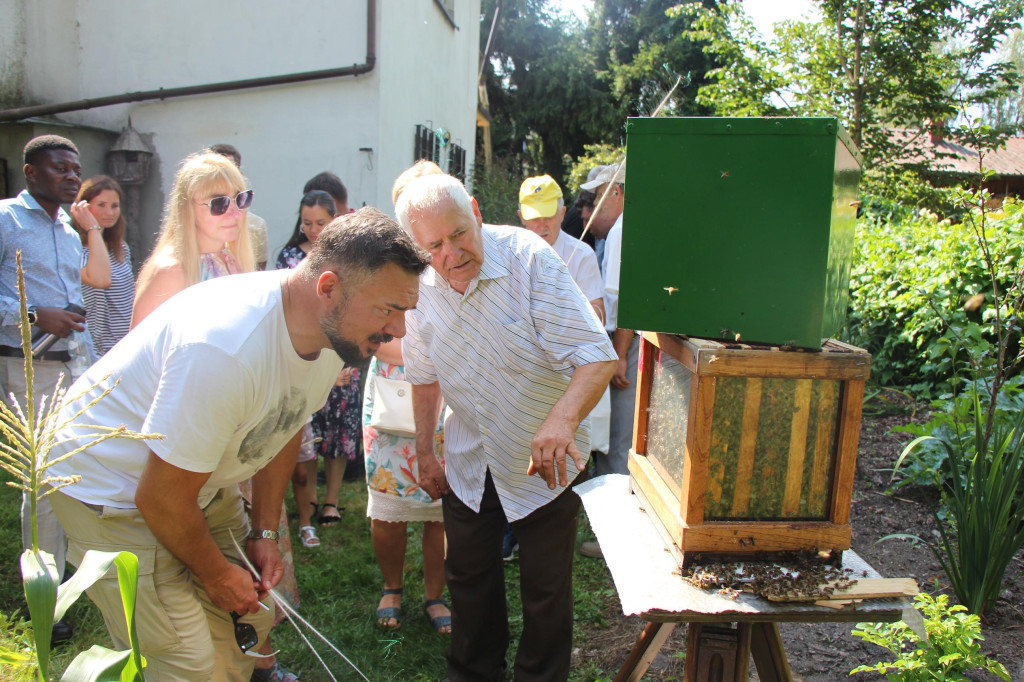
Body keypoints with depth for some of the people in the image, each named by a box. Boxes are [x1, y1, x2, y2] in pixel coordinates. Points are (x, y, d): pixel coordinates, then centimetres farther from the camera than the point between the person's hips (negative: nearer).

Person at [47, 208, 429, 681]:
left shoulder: (331, 326, -11)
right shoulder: (224, 349, -38)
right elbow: (161, 499, -27)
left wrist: (264, 532, 3)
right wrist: (216, 574, -10)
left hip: (203, 480, 8)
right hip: (108, 485, -7)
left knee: (249, 620, 10)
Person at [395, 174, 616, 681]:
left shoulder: (529, 258, -24)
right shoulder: (419, 288, -9)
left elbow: (597, 357, -29)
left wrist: (563, 417, -46)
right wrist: (425, 454, 12)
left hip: (546, 462, -4)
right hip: (469, 465, 4)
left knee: (546, 590, 7)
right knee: (468, 579, 18)